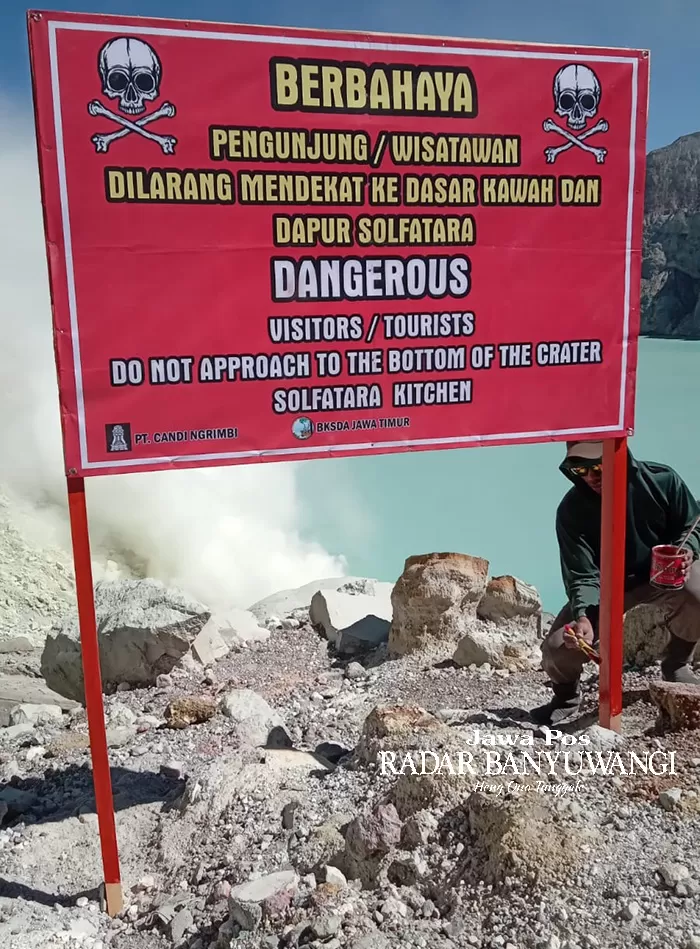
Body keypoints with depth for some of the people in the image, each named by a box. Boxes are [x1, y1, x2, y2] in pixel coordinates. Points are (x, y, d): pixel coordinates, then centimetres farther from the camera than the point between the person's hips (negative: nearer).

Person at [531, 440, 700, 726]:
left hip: (664, 572, 1)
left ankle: (677, 664, -1)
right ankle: (567, 696, 19)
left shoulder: (661, 479, -20)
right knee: (557, 649, -20)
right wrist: (583, 617, -41)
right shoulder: (572, 510, -21)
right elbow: (583, 576, -22)